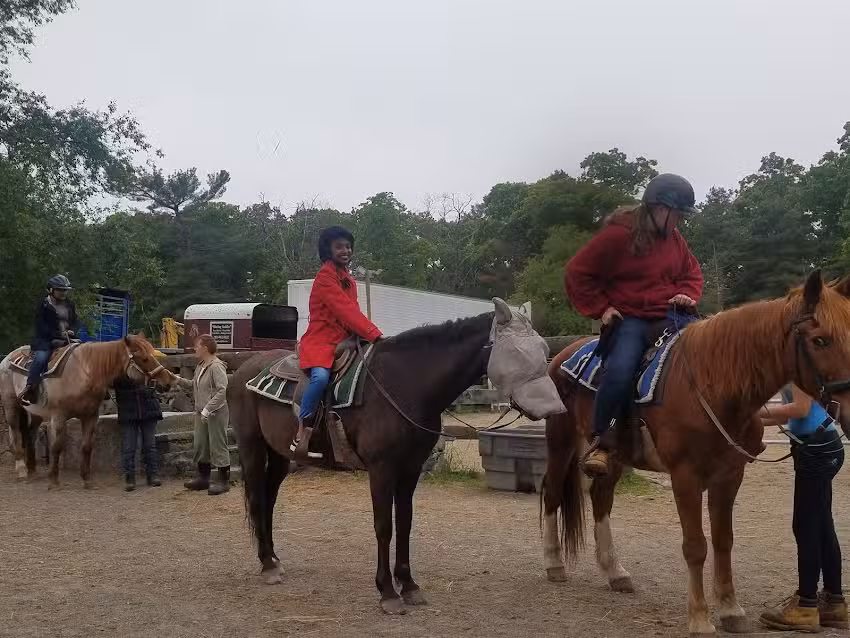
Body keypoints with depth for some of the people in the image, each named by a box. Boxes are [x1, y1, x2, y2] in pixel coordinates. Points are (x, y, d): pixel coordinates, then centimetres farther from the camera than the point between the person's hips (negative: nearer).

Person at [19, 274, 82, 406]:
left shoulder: (70, 305, 15)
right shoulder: (43, 305, -1)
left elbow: (76, 322, 15)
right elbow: (41, 327, -8)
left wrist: (72, 331, -9)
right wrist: (59, 334, -19)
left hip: (66, 339, 5)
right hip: (45, 340, -5)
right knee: (41, 358, -33)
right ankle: (29, 389, -31)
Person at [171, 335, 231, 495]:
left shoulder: (217, 366, -18)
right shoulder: (200, 366, 11)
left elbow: (222, 390, -24)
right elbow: (194, 385, 19)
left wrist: (207, 409, -26)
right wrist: (178, 380, 8)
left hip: (216, 413, -9)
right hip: (201, 412, 9)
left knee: (218, 446, -1)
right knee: (200, 445, 15)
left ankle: (223, 480, 8)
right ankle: (203, 477, 28)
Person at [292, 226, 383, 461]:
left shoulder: (349, 280, 19)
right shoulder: (325, 276, -9)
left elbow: (354, 312, 15)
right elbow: (346, 310, -19)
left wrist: (372, 335, -3)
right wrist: (375, 335, -25)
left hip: (343, 341, 9)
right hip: (320, 342, -9)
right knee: (321, 376, -35)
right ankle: (303, 431, -25)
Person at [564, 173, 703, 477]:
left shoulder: (674, 239, 13)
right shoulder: (617, 235, -6)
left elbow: (693, 273, 27)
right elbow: (577, 273, -2)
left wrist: (688, 294, 4)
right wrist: (601, 308, -8)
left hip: (673, 315, 7)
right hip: (630, 319, -6)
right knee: (620, 370, -33)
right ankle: (601, 441, -17)